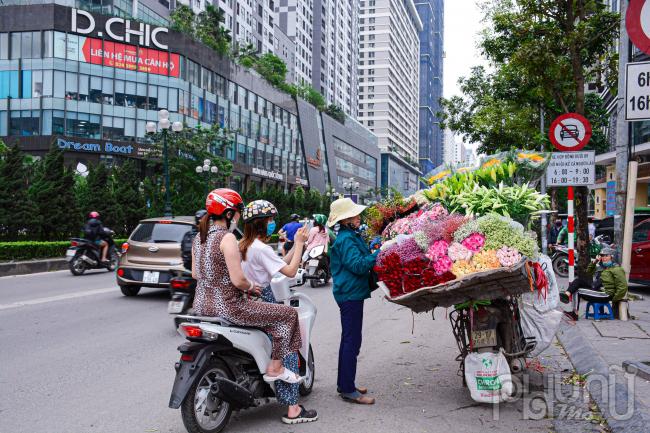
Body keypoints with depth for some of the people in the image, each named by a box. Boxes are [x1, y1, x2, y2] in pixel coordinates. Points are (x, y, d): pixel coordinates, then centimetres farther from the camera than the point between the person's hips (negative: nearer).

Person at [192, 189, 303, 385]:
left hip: (202, 305, 9)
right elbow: (238, 280, -22)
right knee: (287, 314, 3)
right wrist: (251, 286, -1)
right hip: (228, 307, -9)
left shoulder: (199, 237, 8)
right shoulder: (227, 237, -17)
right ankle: (275, 368, 9)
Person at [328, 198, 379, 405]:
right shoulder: (346, 239, -17)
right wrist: (379, 253, -22)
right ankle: (348, 390, 0)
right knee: (352, 341, -6)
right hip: (351, 294, -11)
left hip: (349, 294, 11)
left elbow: (361, 259, 21)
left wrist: (374, 248, 7)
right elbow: (358, 265, -24)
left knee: (349, 339, 17)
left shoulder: (350, 236, 14)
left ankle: (344, 383, 28)